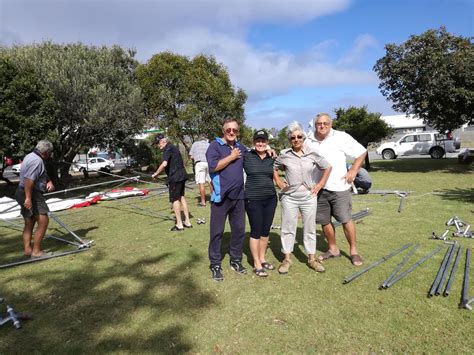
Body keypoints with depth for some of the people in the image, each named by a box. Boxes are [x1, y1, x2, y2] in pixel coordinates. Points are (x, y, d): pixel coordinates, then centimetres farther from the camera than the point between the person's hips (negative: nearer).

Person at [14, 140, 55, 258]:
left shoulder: (31, 156, 18)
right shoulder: (37, 161, -17)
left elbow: (41, 175, 27)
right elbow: (29, 179, -27)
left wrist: (49, 182, 8)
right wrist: (28, 198, -31)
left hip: (24, 193, 11)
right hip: (32, 194, -11)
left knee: (29, 223, 15)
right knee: (43, 221, -11)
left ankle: (27, 249, 19)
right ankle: (36, 251, -8)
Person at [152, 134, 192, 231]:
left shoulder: (168, 149, -13)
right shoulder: (173, 147, 17)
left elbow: (164, 164, -26)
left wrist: (156, 174, -15)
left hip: (175, 177, -9)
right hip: (182, 175, 9)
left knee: (175, 199, -2)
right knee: (181, 196, 16)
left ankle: (179, 224, 4)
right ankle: (187, 221, 21)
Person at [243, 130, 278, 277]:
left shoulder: (272, 158, 7)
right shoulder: (246, 156, -5)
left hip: (270, 198, 4)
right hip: (253, 199, -4)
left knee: (266, 231, 12)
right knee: (256, 231, 2)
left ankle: (262, 259, 29)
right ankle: (256, 264, 13)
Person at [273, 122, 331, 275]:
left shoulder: (312, 154, -1)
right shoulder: (284, 154, -2)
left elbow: (327, 168, 10)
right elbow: (274, 168, 14)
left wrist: (320, 184, 3)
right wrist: (279, 182, 3)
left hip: (309, 196, 1)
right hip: (289, 197, 0)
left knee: (310, 228, 10)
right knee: (288, 227, 6)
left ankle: (312, 258, 24)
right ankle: (287, 258, 20)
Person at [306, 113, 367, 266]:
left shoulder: (341, 137, -6)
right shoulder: (309, 140, 3)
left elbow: (361, 152, 1)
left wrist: (353, 171, -6)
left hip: (339, 187, -3)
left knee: (346, 219, 2)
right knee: (324, 221, 11)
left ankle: (353, 250, 19)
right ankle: (333, 249, 29)